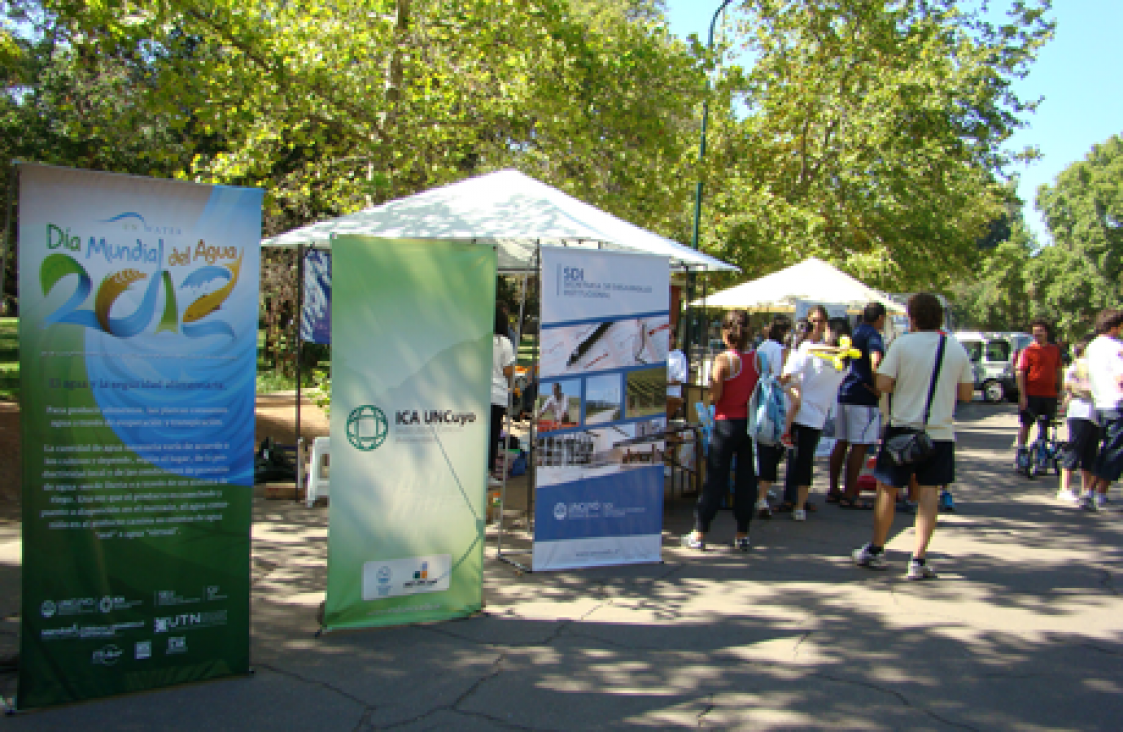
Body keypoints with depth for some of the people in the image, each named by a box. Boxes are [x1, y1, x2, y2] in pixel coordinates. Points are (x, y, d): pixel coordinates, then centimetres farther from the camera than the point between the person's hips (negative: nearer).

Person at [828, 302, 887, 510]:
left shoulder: (854, 333, 16)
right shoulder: (873, 335, -10)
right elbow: (875, 362, -28)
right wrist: (878, 389, -17)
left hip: (844, 393, 9)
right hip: (863, 398, -8)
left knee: (841, 443, 12)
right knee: (860, 446, -4)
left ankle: (833, 490, 18)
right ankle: (849, 495, -3)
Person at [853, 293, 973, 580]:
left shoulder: (903, 344, -9)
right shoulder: (958, 349, 2)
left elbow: (882, 384, -13)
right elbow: (966, 394, 7)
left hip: (904, 429, -2)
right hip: (940, 433, 3)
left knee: (887, 489, 11)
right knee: (928, 494, 5)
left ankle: (876, 551, 21)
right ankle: (918, 560, 2)